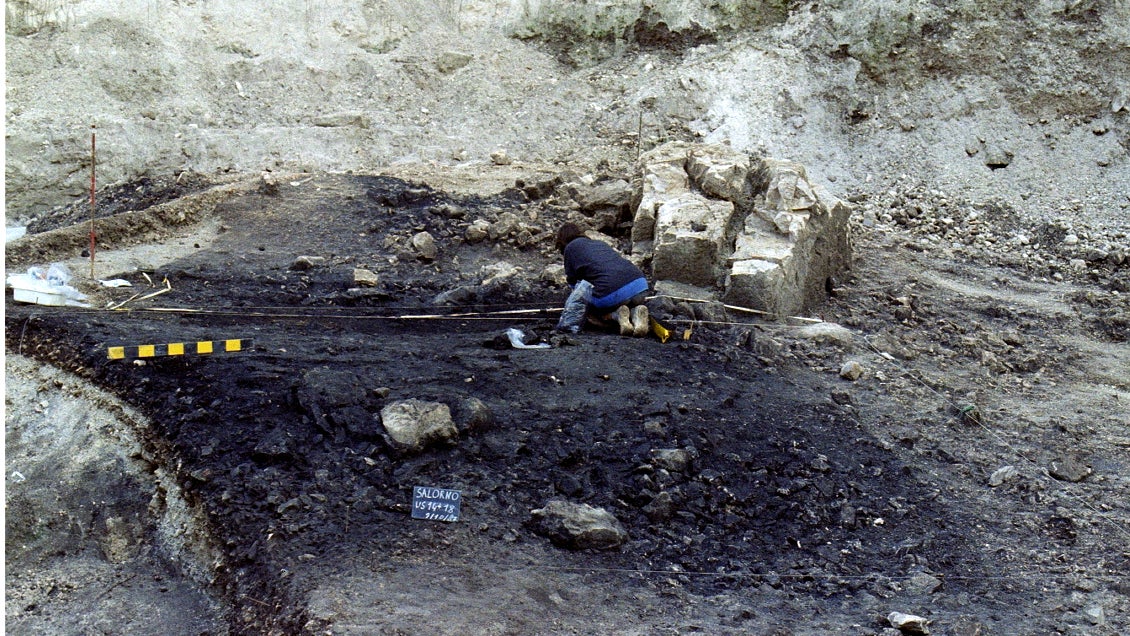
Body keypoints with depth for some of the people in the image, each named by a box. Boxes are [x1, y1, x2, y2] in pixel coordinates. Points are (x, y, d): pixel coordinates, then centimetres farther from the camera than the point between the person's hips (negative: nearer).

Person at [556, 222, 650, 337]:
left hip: (611, 293, -5)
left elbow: (573, 282, 15)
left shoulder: (571, 247, 16)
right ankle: (636, 312, 2)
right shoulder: (599, 243, 33)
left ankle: (616, 315, -4)